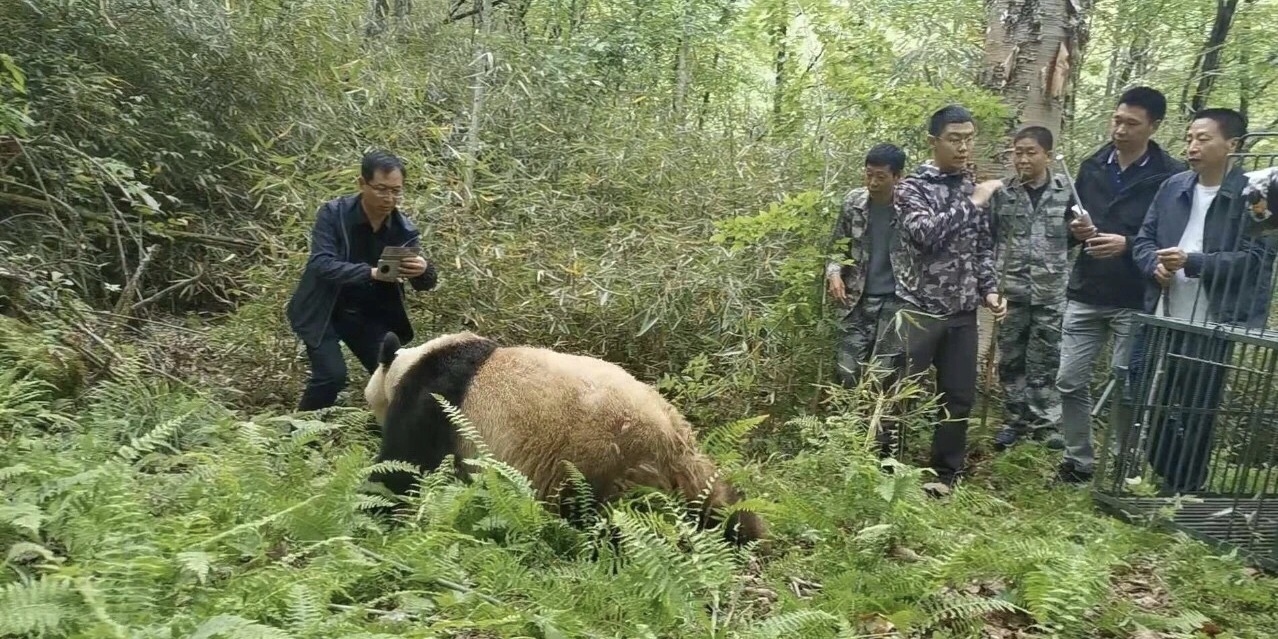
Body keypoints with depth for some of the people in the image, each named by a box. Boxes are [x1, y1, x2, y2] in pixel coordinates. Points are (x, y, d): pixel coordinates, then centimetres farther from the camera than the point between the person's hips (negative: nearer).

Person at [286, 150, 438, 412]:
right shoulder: (333, 213, -19)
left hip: (370, 315, 4)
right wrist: (372, 272, -45)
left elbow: (425, 283, -7)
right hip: (324, 311, -4)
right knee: (332, 375, -17)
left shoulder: (404, 228, -10)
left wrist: (423, 270, -33)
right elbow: (321, 264, -29)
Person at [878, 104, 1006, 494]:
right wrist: (971, 204, -18)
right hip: (918, 310, -5)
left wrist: (989, 291, 3)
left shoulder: (972, 189, 11)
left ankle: (946, 475, 24)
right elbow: (925, 234, -23)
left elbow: (984, 248, 17)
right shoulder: (912, 186, -6)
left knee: (959, 397, 10)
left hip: (962, 313, 6)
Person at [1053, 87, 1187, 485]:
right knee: (1070, 382, 5)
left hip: (1135, 302, -4)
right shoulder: (1092, 167, 8)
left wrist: (1127, 244, -21)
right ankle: (1078, 461, 19)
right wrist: (1076, 231, -8)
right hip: (1085, 296, 4)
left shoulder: (1172, 176, -6)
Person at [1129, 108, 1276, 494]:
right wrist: (1156, 264, -12)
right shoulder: (1172, 188, 8)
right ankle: (1166, 479, 30)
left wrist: (1191, 262, -23)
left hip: (1213, 327, -5)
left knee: (1196, 415, 6)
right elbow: (1143, 240, 10)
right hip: (1160, 320, 5)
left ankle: (1184, 493, 22)